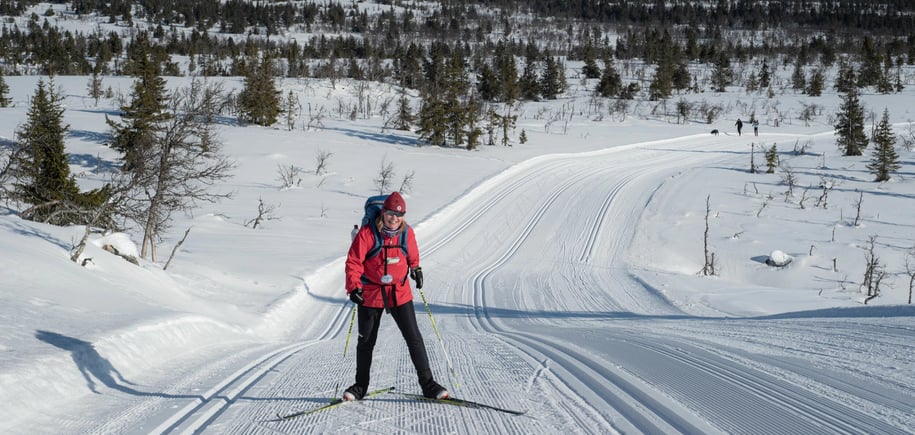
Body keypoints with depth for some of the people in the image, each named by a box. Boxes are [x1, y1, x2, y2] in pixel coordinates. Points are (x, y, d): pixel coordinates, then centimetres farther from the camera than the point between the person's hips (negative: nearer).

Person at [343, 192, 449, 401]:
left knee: (414, 338, -1)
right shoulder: (368, 232, -14)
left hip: (400, 292, 2)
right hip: (370, 293, -2)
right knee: (366, 341, 11)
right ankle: (360, 386, 25)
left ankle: (427, 384, 5)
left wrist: (416, 269, 12)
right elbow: (353, 261, -13)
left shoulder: (406, 232, -4)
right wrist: (353, 287, -21)